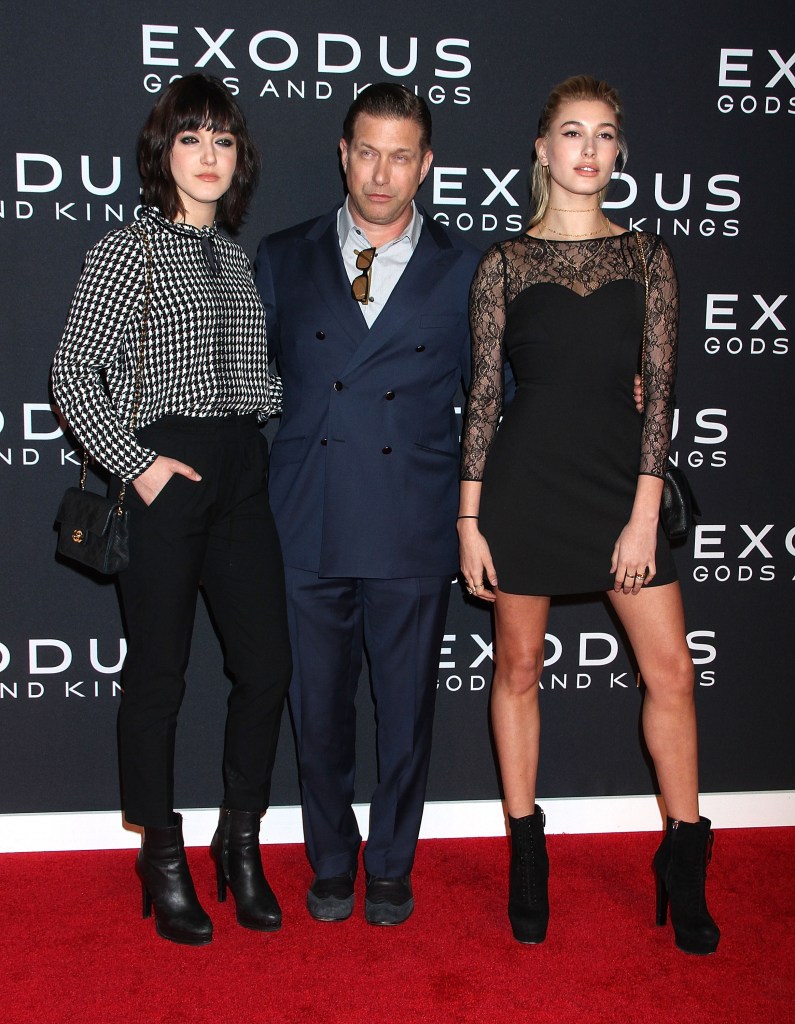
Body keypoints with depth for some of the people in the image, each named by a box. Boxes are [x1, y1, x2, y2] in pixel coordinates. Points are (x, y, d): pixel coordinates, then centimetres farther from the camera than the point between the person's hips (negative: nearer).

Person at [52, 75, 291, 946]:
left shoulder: (240, 262, 16)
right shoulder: (125, 252, -1)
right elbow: (74, 373, -5)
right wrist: (135, 463, -12)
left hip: (242, 473, 5)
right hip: (164, 474, -5)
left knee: (267, 667, 4)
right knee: (159, 673, 3)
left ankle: (241, 845, 22)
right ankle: (163, 860, 20)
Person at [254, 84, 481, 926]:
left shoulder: (464, 270, 4)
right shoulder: (283, 258, 8)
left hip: (413, 532, -1)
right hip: (307, 528, 1)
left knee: (406, 712, 10)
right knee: (317, 708, 11)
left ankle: (390, 867, 32)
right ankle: (331, 864, 33)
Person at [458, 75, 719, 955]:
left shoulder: (646, 256, 7)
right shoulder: (504, 263, 3)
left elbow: (658, 386, 1)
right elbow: (483, 394, 1)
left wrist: (643, 515, -6)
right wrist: (468, 520, -3)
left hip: (620, 479, 2)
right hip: (525, 479, -1)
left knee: (670, 668, 1)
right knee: (518, 665, 8)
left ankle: (683, 861, 19)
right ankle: (526, 854, 25)